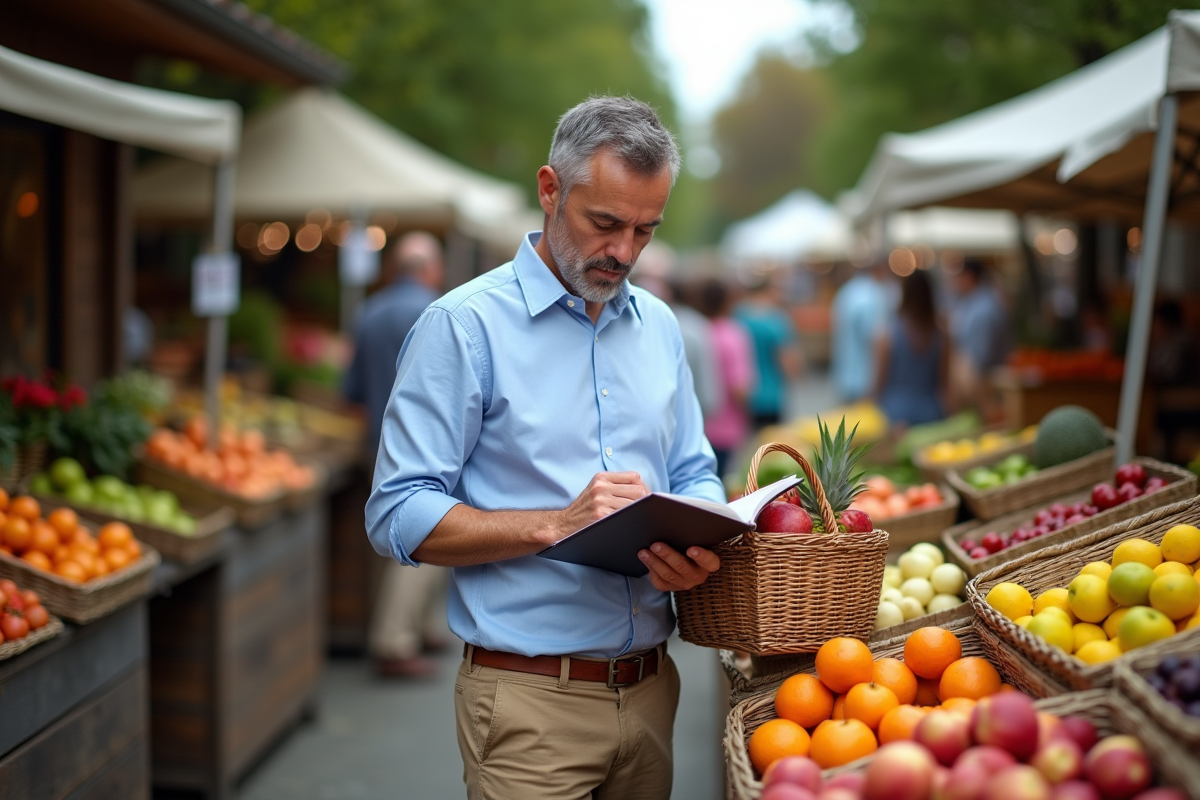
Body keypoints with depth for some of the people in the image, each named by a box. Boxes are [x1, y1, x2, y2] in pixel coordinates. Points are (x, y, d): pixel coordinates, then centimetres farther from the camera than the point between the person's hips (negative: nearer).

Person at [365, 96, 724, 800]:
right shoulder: (464, 325, -9)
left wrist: (699, 544, -8)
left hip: (650, 687, 6)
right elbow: (399, 518, -13)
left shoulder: (659, 326, 9)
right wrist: (557, 524, -22)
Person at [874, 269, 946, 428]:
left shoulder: (887, 336, -9)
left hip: (896, 416, -3)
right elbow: (942, 382, 6)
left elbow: (880, 381, -3)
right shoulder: (939, 337, 0)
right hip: (931, 414, 3)